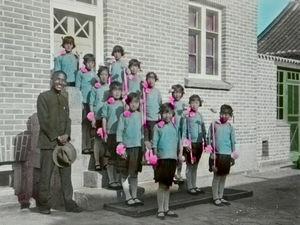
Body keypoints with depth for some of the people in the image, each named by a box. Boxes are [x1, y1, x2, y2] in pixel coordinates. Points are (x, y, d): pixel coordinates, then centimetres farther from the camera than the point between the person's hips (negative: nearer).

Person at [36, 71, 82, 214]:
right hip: (48, 141, -5)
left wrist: (66, 135, -6)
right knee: (46, 174, -2)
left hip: (64, 141, 5)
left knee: (66, 173, 5)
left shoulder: (65, 99, 17)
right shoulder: (43, 97, -1)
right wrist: (57, 136, -13)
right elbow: (44, 120, -9)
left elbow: (67, 119, 13)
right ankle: (44, 204, 7)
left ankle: (69, 202, 10)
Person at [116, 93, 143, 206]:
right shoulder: (124, 116, -4)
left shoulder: (140, 115, 5)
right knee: (125, 174, 3)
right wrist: (121, 146, -11)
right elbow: (119, 131, -5)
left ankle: (134, 196, 20)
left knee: (134, 173, 12)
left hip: (137, 147, 3)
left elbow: (143, 130, 12)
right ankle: (128, 197, 12)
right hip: (126, 147, -3)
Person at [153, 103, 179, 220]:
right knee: (162, 185, -1)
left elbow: (177, 141, 15)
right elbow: (155, 143, -1)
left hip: (172, 158, 4)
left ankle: (166, 209, 22)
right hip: (162, 158, -4)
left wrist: (178, 155, 11)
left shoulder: (174, 126, 11)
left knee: (167, 185, 12)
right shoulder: (158, 126, -1)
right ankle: (160, 210, 8)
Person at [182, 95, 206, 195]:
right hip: (191, 144, -5)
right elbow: (184, 131, -7)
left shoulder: (200, 116, 8)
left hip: (199, 143, 5)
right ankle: (189, 187, 10)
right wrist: (185, 143, -12)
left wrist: (205, 141, 11)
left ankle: (194, 186, 22)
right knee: (190, 166, 1)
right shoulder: (187, 116, -7)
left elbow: (203, 130, 15)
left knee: (195, 166, 13)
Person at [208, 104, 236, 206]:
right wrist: (211, 152, -5)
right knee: (217, 176, 0)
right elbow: (210, 139, 0)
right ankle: (215, 198, 9)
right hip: (217, 154, -3)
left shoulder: (230, 127, 6)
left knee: (223, 177, 10)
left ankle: (220, 197, 21)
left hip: (227, 155, 3)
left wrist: (233, 156, 8)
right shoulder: (214, 125, -1)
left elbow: (233, 142, 10)